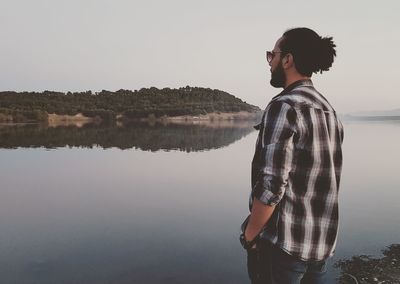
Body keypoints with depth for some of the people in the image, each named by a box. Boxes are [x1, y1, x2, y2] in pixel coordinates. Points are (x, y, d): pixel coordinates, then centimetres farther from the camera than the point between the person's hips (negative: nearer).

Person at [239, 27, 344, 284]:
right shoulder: (329, 110, 8)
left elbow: (271, 186, -22)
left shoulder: (284, 107, -17)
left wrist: (249, 234, -8)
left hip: (282, 242, -7)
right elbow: (322, 178, 12)